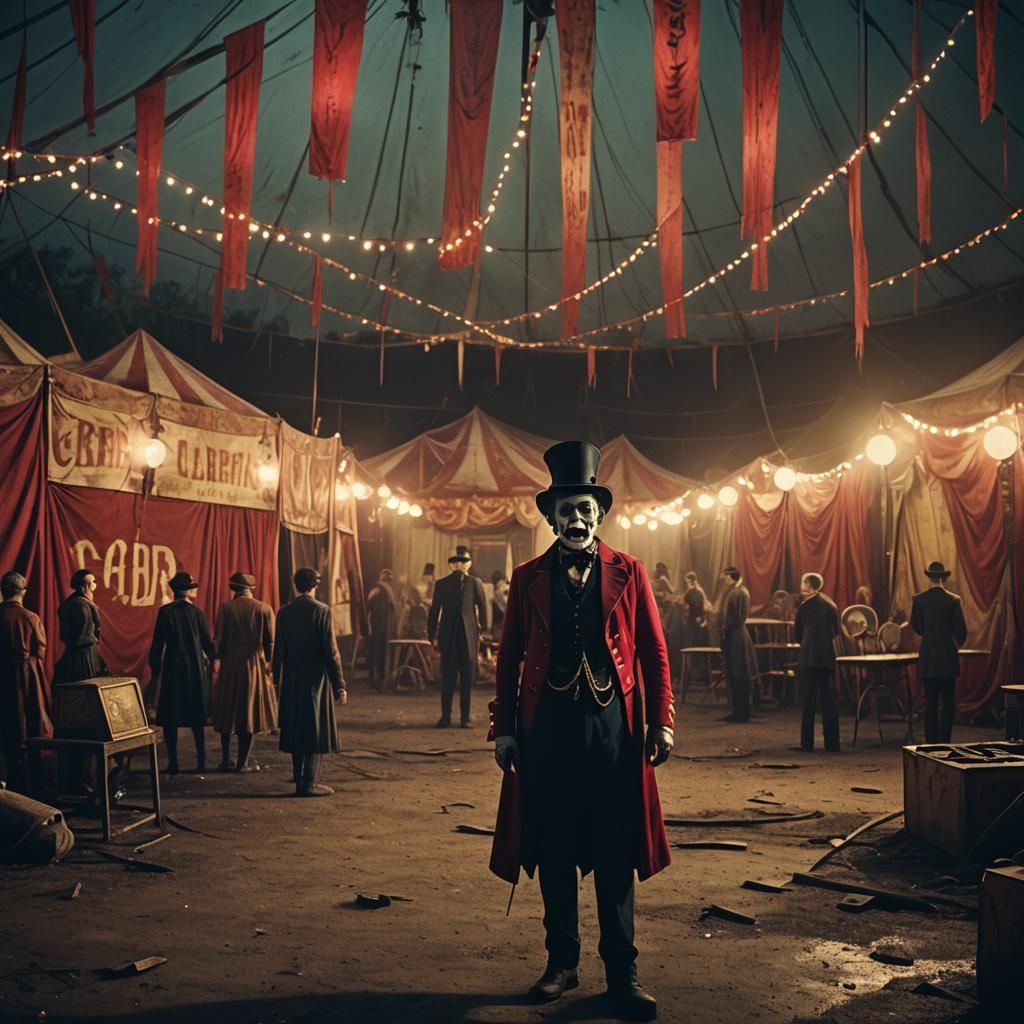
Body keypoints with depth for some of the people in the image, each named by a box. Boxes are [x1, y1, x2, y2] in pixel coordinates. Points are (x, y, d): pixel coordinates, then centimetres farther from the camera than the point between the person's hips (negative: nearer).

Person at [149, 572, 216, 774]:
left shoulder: (165, 612, -6)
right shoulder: (197, 613, -4)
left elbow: (157, 644, -6)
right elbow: (207, 642, 1)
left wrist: (155, 671, 4)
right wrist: (213, 659, 20)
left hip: (172, 670, -1)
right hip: (196, 670, 1)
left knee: (170, 719, 6)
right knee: (197, 718, 12)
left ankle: (173, 763, 4)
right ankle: (201, 761, 12)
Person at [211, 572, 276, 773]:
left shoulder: (225, 608, -6)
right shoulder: (265, 609, -3)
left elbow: (219, 640, -5)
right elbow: (270, 643, -1)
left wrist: (221, 659, 10)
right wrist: (267, 664, 14)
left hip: (230, 666, 0)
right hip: (255, 666, 0)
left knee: (227, 713, 13)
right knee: (249, 713, 7)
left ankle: (226, 760, 19)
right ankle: (243, 762, 8)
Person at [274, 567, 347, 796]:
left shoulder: (284, 612, 2)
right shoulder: (322, 611, -11)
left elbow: (279, 650, 4)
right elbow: (331, 652, -12)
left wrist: (278, 680, 14)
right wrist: (340, 685, -8)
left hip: (291, 681, 5)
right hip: (316, 678, -5)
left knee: (296, 728, 15)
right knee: (316, 731, 1)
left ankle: (299, 776, 24)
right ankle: (308, 783, -2)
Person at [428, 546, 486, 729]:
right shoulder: (441, 584, 6)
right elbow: (434, 611, 7)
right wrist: (433, 635, 7)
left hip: (469, 637, 0)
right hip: (448, 637, 0)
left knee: (467, 678, 4)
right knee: (447, 678, 2)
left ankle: (465, 716, 8)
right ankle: (445, 716, 5)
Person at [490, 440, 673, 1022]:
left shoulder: (628, 573, 5)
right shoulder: (529, 578, 7)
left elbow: (654, 652, 4)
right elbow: (509, 657, 8)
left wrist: (662, 723, -3)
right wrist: (504, 728, 2)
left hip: (613, 727, -1)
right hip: (547, 728, 1)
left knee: (616, 854, 4)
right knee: (554, 851, 9)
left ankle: (622, 974, 14)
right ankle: (562, 963, 23)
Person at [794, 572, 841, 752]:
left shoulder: (805, 607, -5)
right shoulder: (831, 605, 8)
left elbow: (798, 635, 0)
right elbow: (835, 632, 13)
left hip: (808, 658, -4)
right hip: (828, 658, 4)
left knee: (809, 701, -1)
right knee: (829, 700, 7)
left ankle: (807, 743, -1)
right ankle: (832, 743, 6)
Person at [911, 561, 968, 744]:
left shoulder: (918, 599, -3)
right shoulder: (953, 600, -7)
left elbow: (916, 627, 4)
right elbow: (961, 630, -6)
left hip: (927, 659, 2)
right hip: (947, 656, -1)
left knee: (930, 702, 7)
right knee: (949, 702, 7)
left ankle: (931, 742, 6)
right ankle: (943, 741, 1)